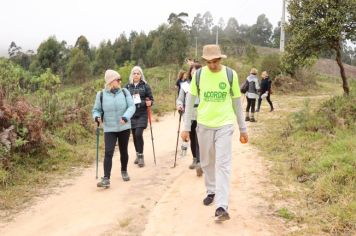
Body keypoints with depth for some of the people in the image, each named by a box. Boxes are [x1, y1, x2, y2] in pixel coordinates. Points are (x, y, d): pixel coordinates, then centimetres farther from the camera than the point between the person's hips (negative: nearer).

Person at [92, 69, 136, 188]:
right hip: (109, 129, -2)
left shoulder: (124, 92, -1)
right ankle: (106, 179, -12)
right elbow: (96, 110, 5)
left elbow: (131, 107, -7)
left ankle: (124, 171, 37)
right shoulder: (101, 94, -3)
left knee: (123, 151, 14)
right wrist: (97, 117, -18)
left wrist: (125, 117, -25)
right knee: (108, 153, -13)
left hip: (124, 128, 2)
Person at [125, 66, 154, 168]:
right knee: (134, 135, 8)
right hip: (132, 114, 3)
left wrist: (149, 103, -17)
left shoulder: (145, 85, 1)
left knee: (139, 134, -15)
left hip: (142, 114, -3)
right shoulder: (128, 86, 6)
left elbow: (151, 99, 4)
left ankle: (141, 156, -3)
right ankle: (138, 155, 26)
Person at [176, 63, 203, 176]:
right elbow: (180, 99, 9)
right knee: (192, 139, 17)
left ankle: (199, 163, -17)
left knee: (199, 139, -15)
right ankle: (195, 159, 34)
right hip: (189, 116, 4)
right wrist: (179, 105, -12)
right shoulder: (185, 85, 8)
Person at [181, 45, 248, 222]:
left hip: (225, 125, -2)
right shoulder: (198, 74, -3)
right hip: (204, 125, 2)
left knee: (223, 164, -9)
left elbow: (237, 102, 3)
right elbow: (190, 101, 3)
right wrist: (186, 127, 0)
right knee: (207, 162, 14)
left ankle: (222, 207, -11)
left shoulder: (230, 74, -5)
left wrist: (243, 129, 6)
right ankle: (211, 191, 36)